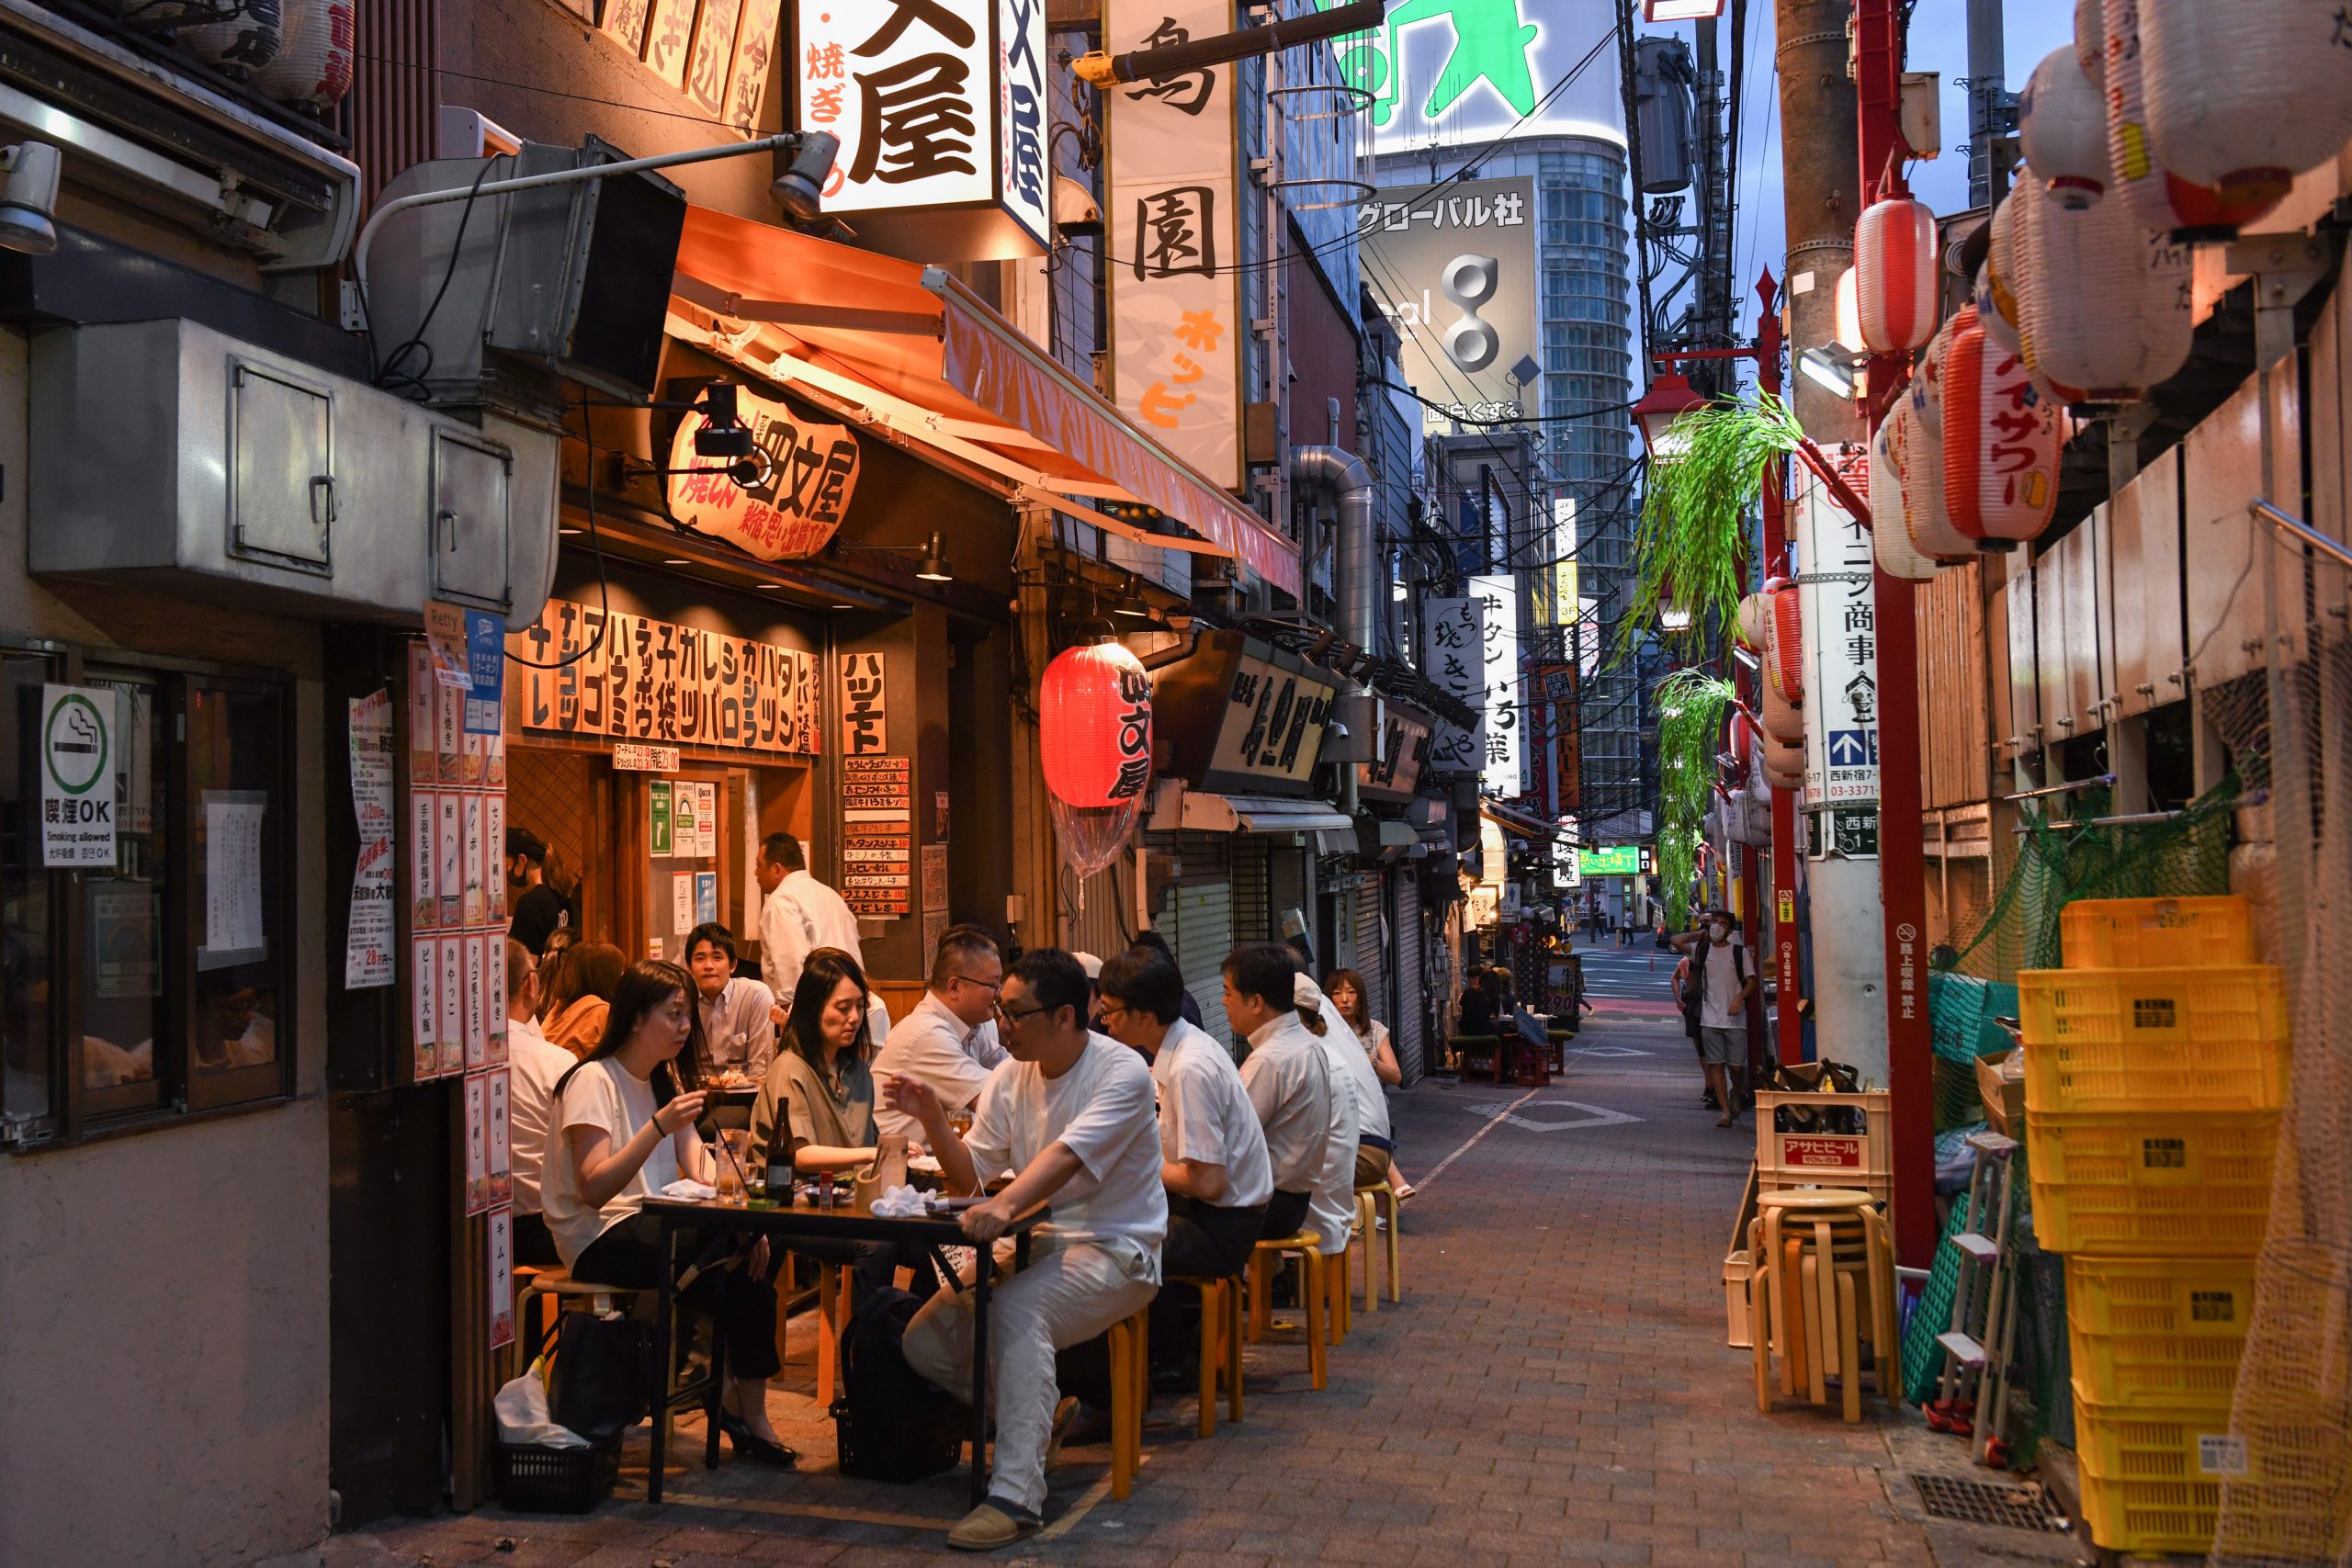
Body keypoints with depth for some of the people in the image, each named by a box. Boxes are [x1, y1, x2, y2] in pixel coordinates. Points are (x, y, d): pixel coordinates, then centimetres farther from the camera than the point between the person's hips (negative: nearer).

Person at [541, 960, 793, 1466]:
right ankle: (735, 1398, -10)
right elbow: (594, 1189, -21)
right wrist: (659, 1127, -29)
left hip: (655, 1224, 8)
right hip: (599, 1240, -8)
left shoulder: (665, 1079, 15)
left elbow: (698, 1167, 5)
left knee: (754, 1248, -22)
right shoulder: (592, 1081, -11)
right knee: (722, 1260, -33)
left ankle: (748, 1410, -13)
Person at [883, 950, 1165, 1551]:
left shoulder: (1122, 1072, -16)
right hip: (1039, 1246, 8)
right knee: (925, 1342, -4)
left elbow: (1067, 1154, -32)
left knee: (1018, 1310, -35)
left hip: (1116, 1249, -7)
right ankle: (1043, 1412, 19)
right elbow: (969, 1175, 4)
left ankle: (1016, 1496, -31)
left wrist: (1005, 1205, -48)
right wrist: (931, 1117, -13)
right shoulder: (1010, 1076, 4)